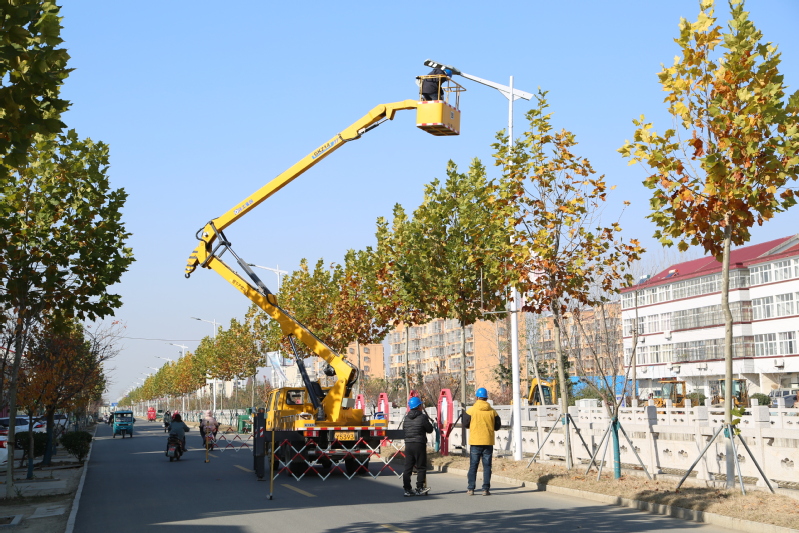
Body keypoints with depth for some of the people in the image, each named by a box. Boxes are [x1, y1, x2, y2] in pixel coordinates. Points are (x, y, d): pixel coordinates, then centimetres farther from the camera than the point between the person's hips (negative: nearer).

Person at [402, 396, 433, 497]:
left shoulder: (407, 417, 8)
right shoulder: (422, 417, -9)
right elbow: (430, 430, -2)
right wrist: (428, 421, 16)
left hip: (408, 444, 5)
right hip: (419, 444, -5)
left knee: (408, 467, 7)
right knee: (421, 467, 3)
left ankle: (407, 489, 7)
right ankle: (419, 489, 0)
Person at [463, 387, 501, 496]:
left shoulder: (471, 410, -6)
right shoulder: (492, 411, -1)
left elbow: (465, 424, 2)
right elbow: (497, 426, 6)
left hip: (475, 442, -1)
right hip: (488, 442, 1)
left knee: (473, 466, 7)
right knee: (487, 466, 7)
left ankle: (470, 489, 5)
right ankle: (486, 489, 3)